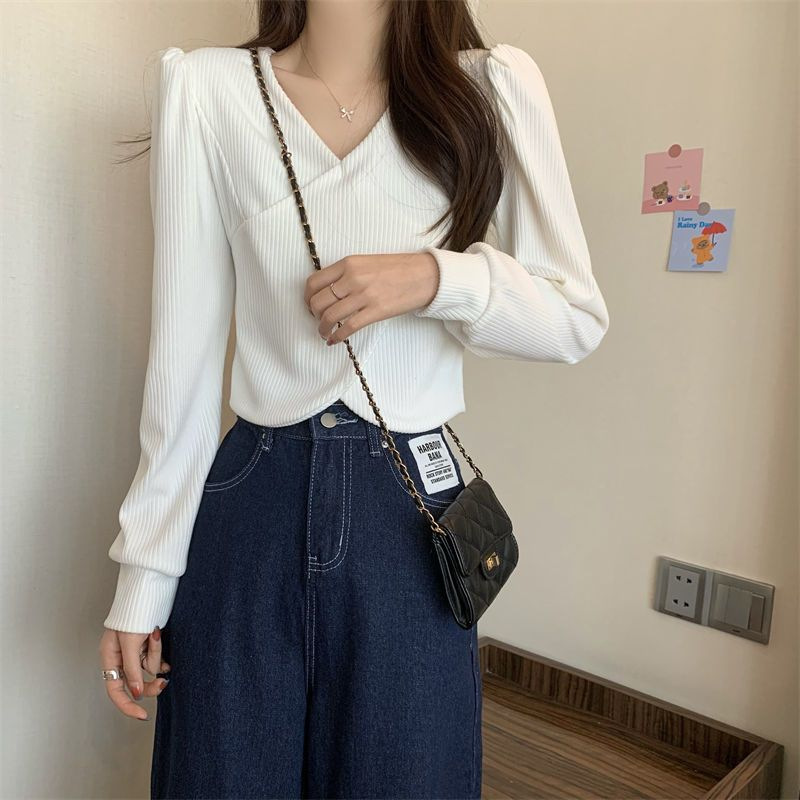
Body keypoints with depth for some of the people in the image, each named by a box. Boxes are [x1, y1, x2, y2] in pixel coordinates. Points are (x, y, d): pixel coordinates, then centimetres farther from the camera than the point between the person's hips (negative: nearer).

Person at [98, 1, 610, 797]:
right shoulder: (205, 88, -3)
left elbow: (577, 319, 0)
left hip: (414, 506, 1)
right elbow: (184, 348, -3)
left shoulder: (494, 85, -1)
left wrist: (436, 277, -18)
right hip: (252, 508, 0)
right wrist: (145, 570, 0)